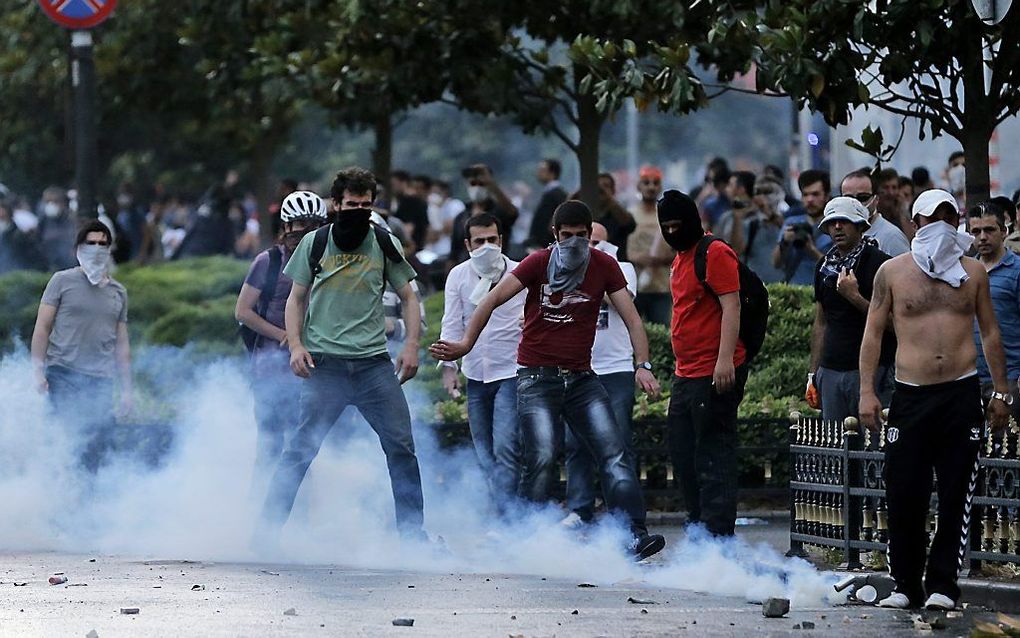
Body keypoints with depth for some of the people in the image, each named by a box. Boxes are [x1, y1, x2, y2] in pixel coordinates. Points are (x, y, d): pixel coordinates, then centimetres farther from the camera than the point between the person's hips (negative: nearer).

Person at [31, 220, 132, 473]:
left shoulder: (118, 292, 16)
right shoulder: (63, 281, 5)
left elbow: (121, 343, 17)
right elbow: (42, 328, 2)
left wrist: (126, 390, 13)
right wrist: (38, 371, -7)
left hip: (101, 381, 4)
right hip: (63, 375, -4)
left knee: (99, 444, -3)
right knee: (75, 437, -18)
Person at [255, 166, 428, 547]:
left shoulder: (385, 245, 7)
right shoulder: (315, 243, 5)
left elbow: (408, 297, 14)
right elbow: (297, 298, 12)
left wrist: (412, 345, 0)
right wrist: (295, 345, -2)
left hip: (373, 362, 2)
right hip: (324, 362, -2)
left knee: (401, 445, -3)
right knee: (302, 448, -8)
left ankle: (412, 532, 7)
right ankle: (268, 529, -1)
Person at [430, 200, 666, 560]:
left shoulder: (604, 267, 3)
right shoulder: (538, 264, -4)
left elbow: (630, 317, 0)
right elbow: (494, 300, -7)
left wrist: (643, 365, -13)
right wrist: (466, 344, -16)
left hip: (581, 378, 3)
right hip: (537, 378, -3)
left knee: (614, 453, -10)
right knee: (543, 459, -16)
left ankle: (634, 535, -15)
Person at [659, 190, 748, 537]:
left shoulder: (716, 254, -10)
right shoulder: (680, 257, 19)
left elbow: (731, 307, -18)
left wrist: (725, 360, -25)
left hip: (715, 374, -10)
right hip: (686, 374, 10)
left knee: (714, 455, -8)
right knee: (682, 453, 13)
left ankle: (718, 533, -8)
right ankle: (699, 525, 22)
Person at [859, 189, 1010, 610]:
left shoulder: (972, 271, 10)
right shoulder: (893, 271, 5)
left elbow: (990, 333, 16)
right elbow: (873, 333, 6)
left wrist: (1000, 391, 13)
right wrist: (867, 391, -2)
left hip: (962, 393, 1)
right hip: (910, 395, -1)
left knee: (956, 493, 0)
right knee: (904, 493, -2)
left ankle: (942, 584, 6)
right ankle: (905, 586, 8)